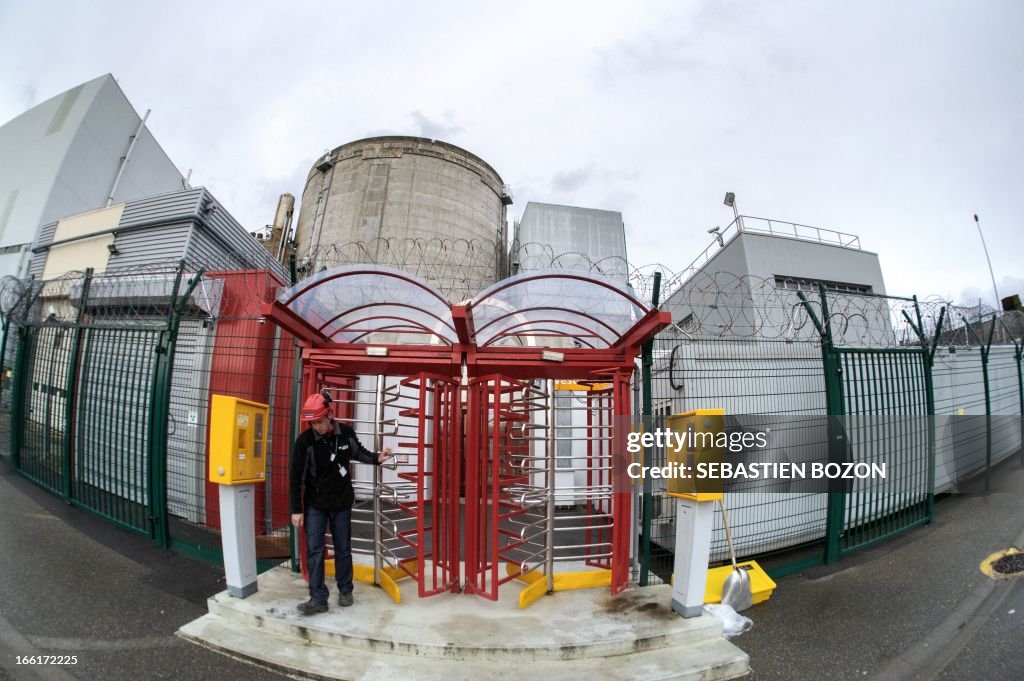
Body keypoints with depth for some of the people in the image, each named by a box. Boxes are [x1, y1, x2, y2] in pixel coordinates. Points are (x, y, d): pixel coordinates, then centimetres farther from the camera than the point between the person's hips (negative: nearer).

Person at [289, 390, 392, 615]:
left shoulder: (346, 433, -13)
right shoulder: (304, 440, -19)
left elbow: (358, 453, 9)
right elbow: (296, 476, -12)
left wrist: (376, 458, -8)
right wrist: (296, 509, -10)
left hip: (342, 502, 2)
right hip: (315, 504, -1)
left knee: (343, 549, 12)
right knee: (315, 550, -1)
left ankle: (345, 591, 29)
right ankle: (318, 599, 11)